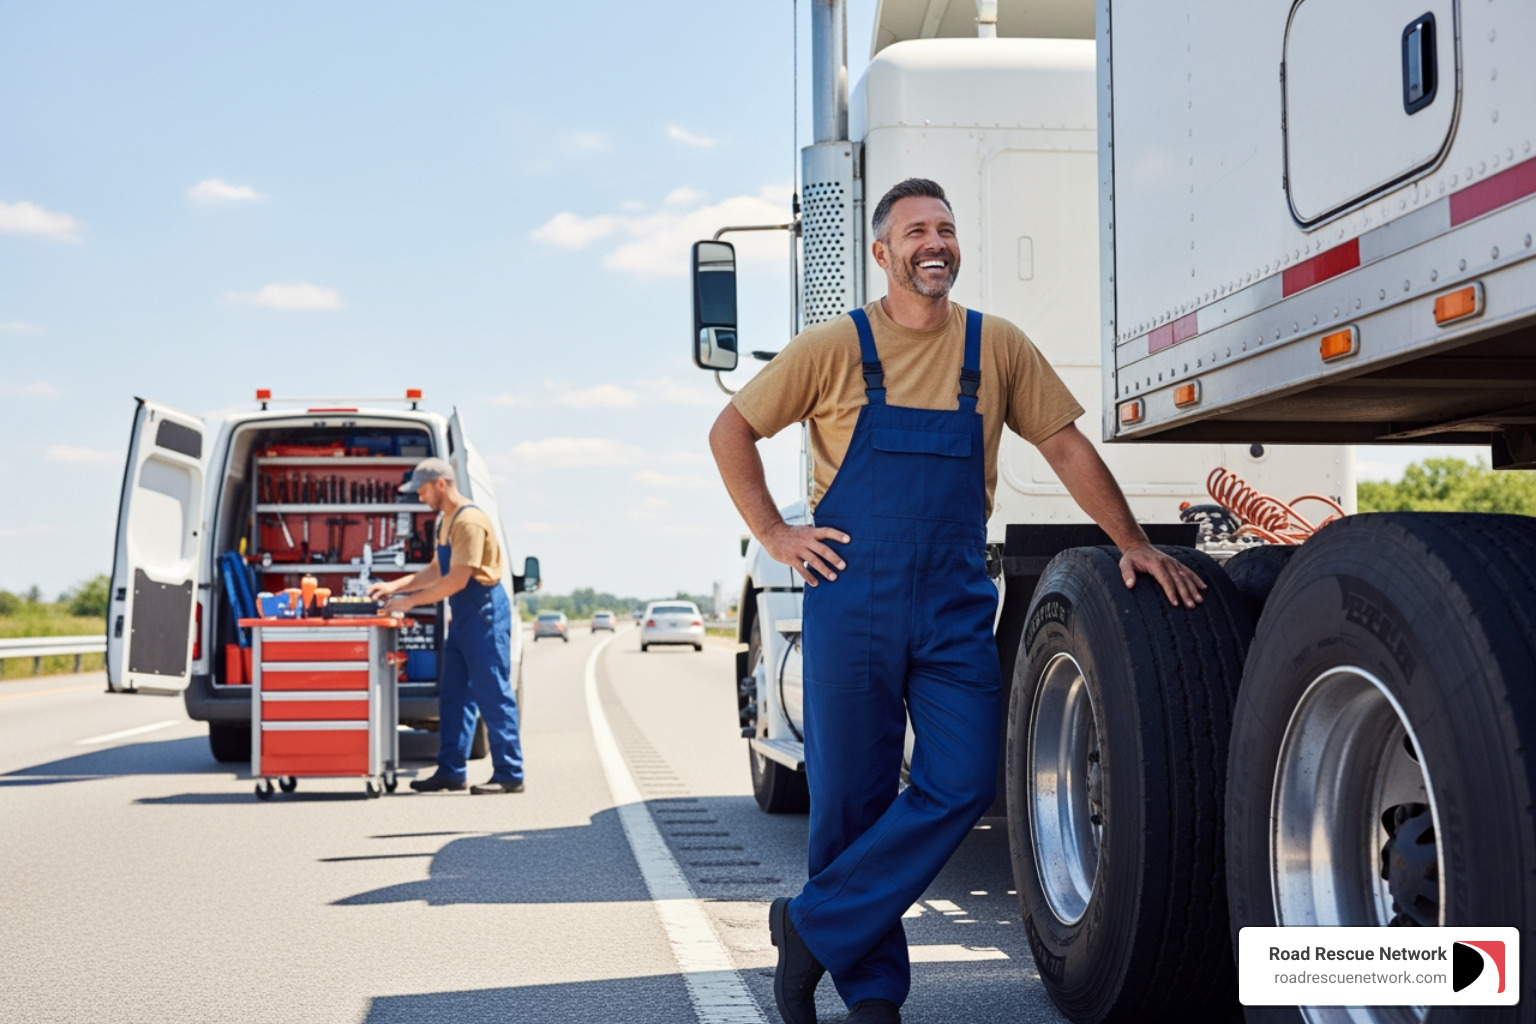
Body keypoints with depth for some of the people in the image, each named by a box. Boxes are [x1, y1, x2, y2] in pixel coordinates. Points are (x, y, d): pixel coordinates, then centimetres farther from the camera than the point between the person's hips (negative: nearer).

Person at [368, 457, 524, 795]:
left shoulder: (470, 521, -17)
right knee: (453, 696, 10)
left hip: (484, 613, -10)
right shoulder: (447, 520, 14)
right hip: (462, 615, 10)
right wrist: (395, 586, 10)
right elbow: (437, 570, 21)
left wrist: (409, 601, -16)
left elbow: (458, 579, -21)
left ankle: (509, 774, -3)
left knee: (493, 696, -7)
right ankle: (451, 771, 15)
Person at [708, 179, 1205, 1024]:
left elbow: (1066, 447, 10)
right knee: (850, 798, 3)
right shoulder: (834, 348, 1)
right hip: (851, 602, -2)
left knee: (961, 786, -10)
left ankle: (813, 927, 3)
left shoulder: (998, 349, 6)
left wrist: (1132, 543, 5)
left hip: (956, 608, 2)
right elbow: (732, 432, 7)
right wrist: (773, 534, 0)